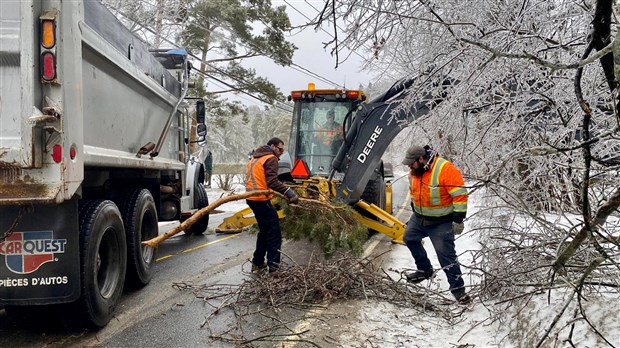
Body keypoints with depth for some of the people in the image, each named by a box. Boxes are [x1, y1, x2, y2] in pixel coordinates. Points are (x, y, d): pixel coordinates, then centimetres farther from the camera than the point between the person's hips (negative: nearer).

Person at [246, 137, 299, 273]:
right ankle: (273, 266, -8)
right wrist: (288, 192, -27)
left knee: (264, 231, 20)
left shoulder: (255, 158, 21)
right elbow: (272, 182, -21)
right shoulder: (271, 159, -9)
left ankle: (257, 263, 23)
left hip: (252, 198, 9)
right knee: (274, 233, -5)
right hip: (262, 200, -9)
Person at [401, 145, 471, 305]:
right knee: (409, 238, 20)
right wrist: (415, 209, 20)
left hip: (441, 222, -8)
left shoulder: (446, 169, -27)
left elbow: (460, 195, -25)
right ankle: (424, 270, 37)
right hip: (419, 218, 8)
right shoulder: (414, 171, -3)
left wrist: (458, 220, -24)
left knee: (446, 254, -8)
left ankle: (457, 287, 4)